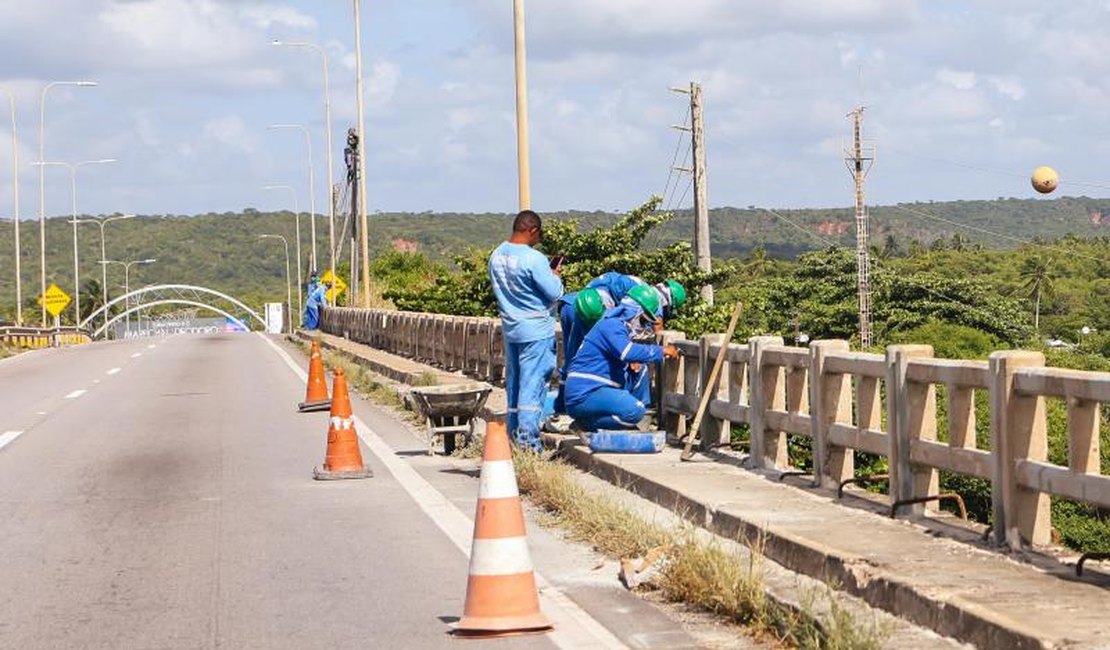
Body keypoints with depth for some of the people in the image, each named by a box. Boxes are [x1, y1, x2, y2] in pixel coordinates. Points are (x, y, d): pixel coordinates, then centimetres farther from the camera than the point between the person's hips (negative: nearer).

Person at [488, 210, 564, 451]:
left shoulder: (497, 256, 3)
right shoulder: (533, 259, -21)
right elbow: (554, 293, -17)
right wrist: (555, 276, 5)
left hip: (510, 328, 7)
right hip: (536, 330, -7)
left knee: (513, 381, 15)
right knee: (533, 381, -3)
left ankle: (513, 431, 21)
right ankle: (527, 437, -4)